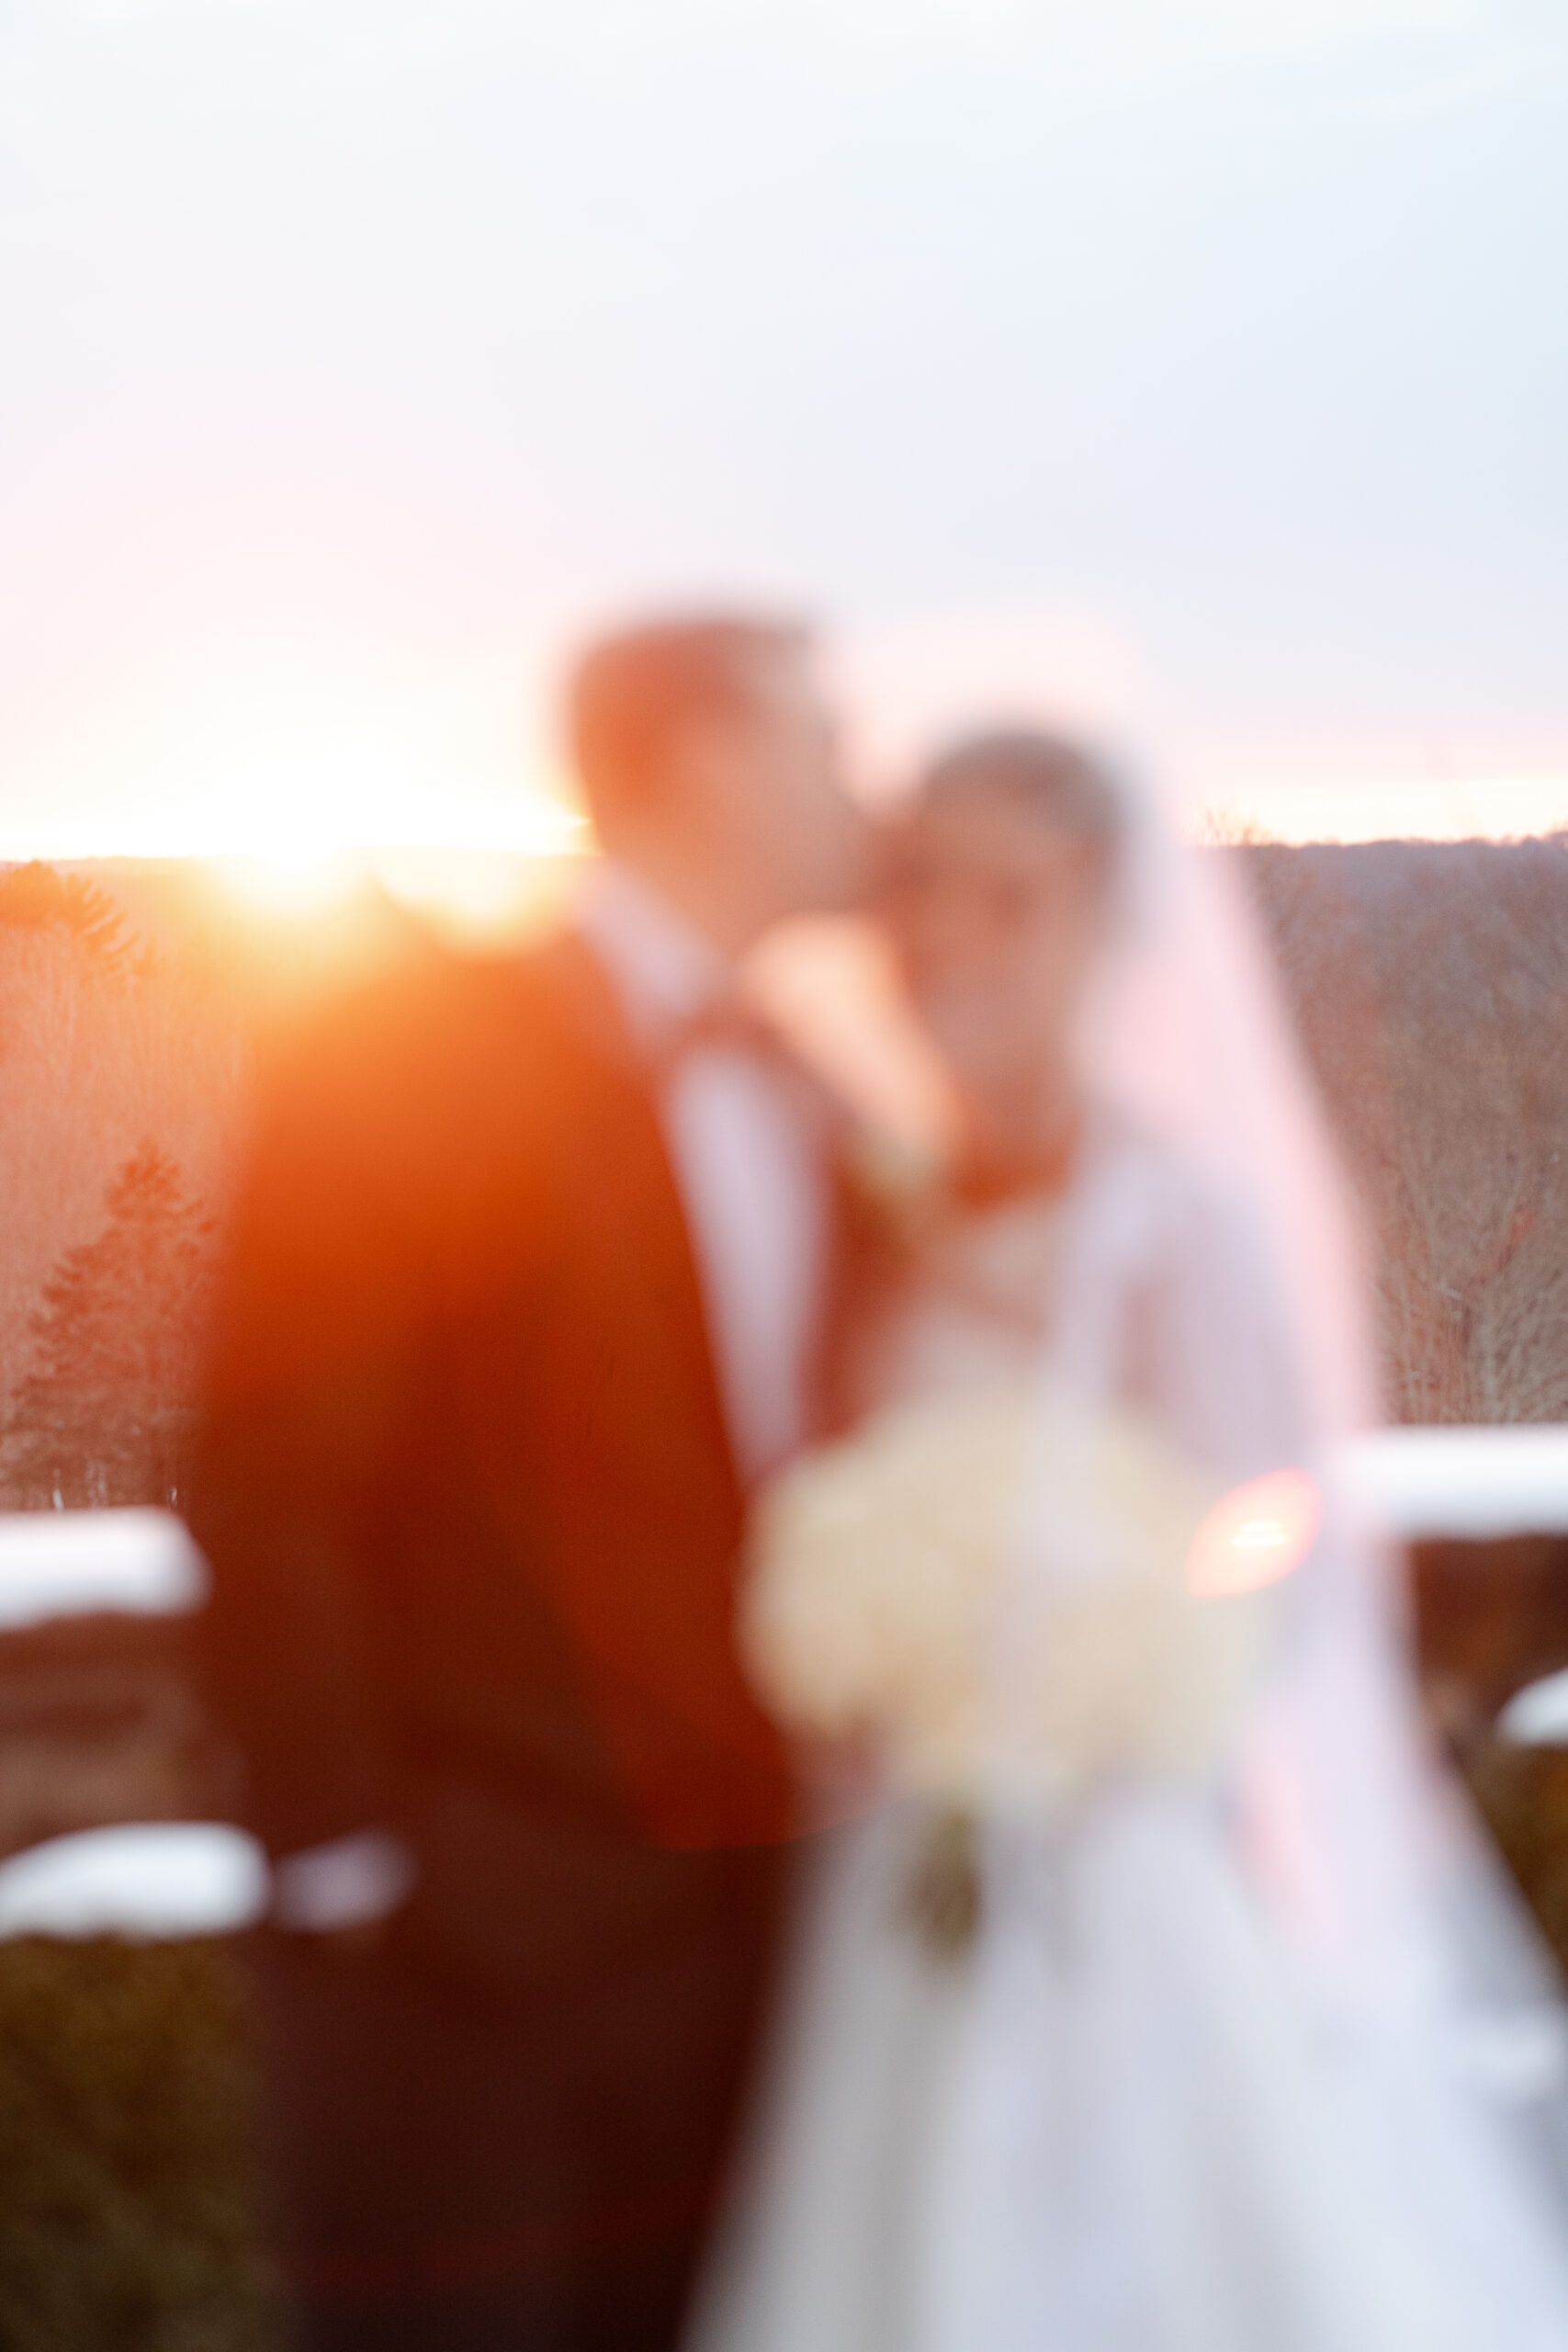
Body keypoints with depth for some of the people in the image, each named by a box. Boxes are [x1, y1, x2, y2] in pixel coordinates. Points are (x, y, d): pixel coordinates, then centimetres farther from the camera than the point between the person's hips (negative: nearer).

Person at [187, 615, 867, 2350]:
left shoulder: (810, 1107, 11)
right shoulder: (403, 1064, -9)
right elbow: (268, 1504, -11)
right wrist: (341, 1867, -13)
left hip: (748, 1928, 6)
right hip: (468, 1945, -6)